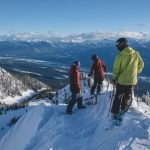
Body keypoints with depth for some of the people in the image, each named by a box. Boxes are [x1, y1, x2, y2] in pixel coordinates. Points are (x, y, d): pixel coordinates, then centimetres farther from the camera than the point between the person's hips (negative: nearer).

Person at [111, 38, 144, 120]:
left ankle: (115, 113, 15)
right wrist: (136, 73, 21)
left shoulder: (120, 55, -14)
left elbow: (116, 68, -11)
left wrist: (114, 79, -1)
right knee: (127, 96, 20)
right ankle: (123, 109, 15)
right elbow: (141, 64, 7)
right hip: (131, 80, 2)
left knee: (118, 96, 12)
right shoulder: (136, 54, -3)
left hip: (121, 80, -2)